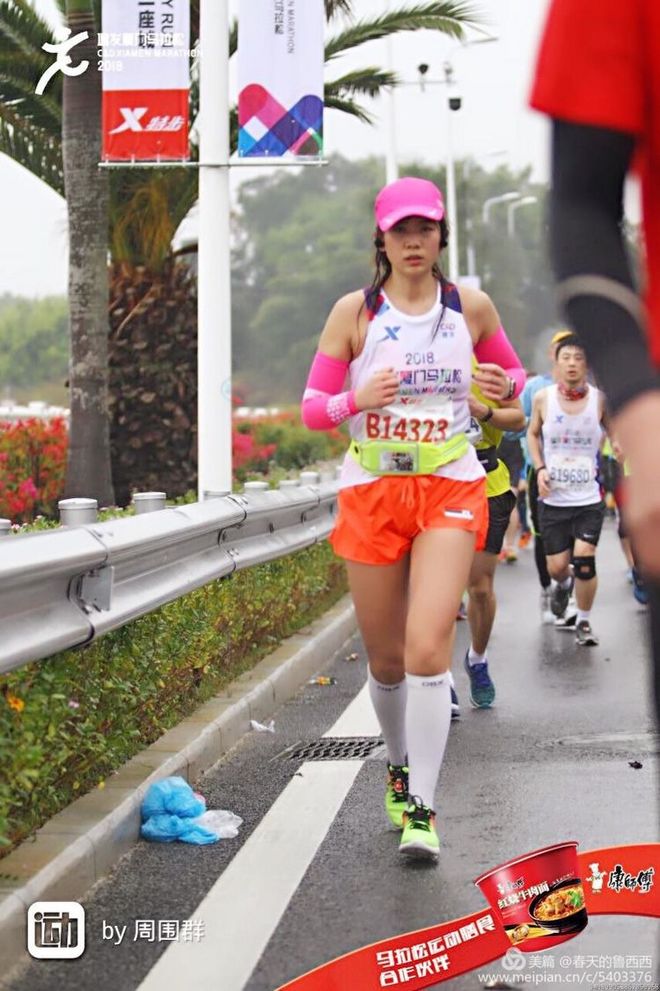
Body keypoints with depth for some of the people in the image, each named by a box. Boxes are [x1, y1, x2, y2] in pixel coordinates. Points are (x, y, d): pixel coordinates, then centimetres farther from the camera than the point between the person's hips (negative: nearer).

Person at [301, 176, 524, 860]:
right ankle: (399, 766, 35)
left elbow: (512, 374, 17)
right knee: (385, 658, 8)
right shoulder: (354, 311, 1)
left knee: (427, 650, -17)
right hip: (370, 493, 1)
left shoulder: (471, 307, 3)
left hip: (449, 492, -1)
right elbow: (312, 408, 3)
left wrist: (505, 387, -7)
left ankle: (421, 808, -11)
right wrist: (358, 398, -18)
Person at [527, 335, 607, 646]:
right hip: (553, 500, 1)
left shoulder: (601, 400, -5)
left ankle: (584, 622, 9)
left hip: (589, 499, -1)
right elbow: (533, 434, 13)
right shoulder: (543, 398, -3)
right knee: (556, 567, 3)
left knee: (584, 559, -14)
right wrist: (539, 468, 0)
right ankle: (563, 584, 43)